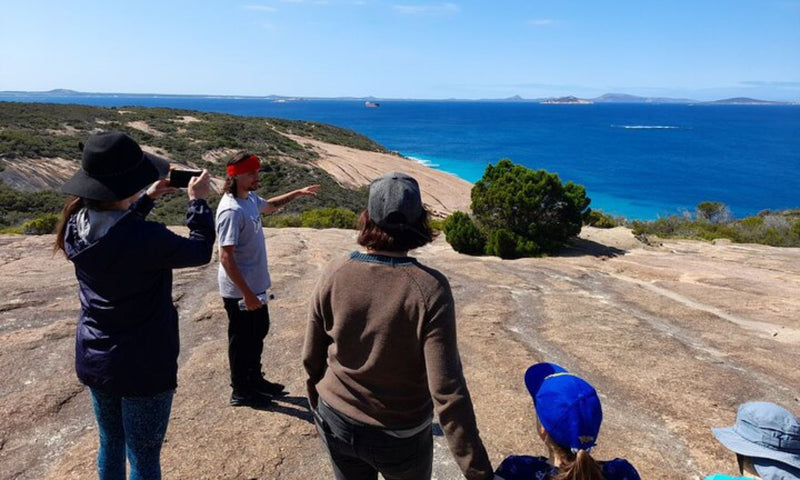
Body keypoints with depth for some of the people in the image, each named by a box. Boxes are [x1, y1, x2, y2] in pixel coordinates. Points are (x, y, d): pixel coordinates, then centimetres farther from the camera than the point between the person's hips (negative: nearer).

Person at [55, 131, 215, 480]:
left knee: (110, 445, 26)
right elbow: (200, 252, -11)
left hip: (93, 358, 7)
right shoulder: (145, 238, -29)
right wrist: (198, 202, -1)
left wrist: (147, 198, 14)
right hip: (144, 365, -7)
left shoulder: (76, 224, -7)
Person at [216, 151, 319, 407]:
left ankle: (255, 380, 42)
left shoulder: (250, 198, 3)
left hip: (256, 286, 9)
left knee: (258, 333, 23)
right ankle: (240, 391, 28)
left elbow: (269, 205, 28)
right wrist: (246, 293, -27)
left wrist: (297, 193, 22)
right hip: (240, 292, -9)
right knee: (242, 340, 8)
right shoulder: (231, 211, -26)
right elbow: (226, 257, -28)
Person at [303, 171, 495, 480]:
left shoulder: (334, 275, -15)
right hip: (401, 437, -2)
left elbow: (312, 359, -4)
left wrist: (318, 408, 15)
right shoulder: (429, 289, -25)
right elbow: (447, 392, -25)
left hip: (338, 424, 3)